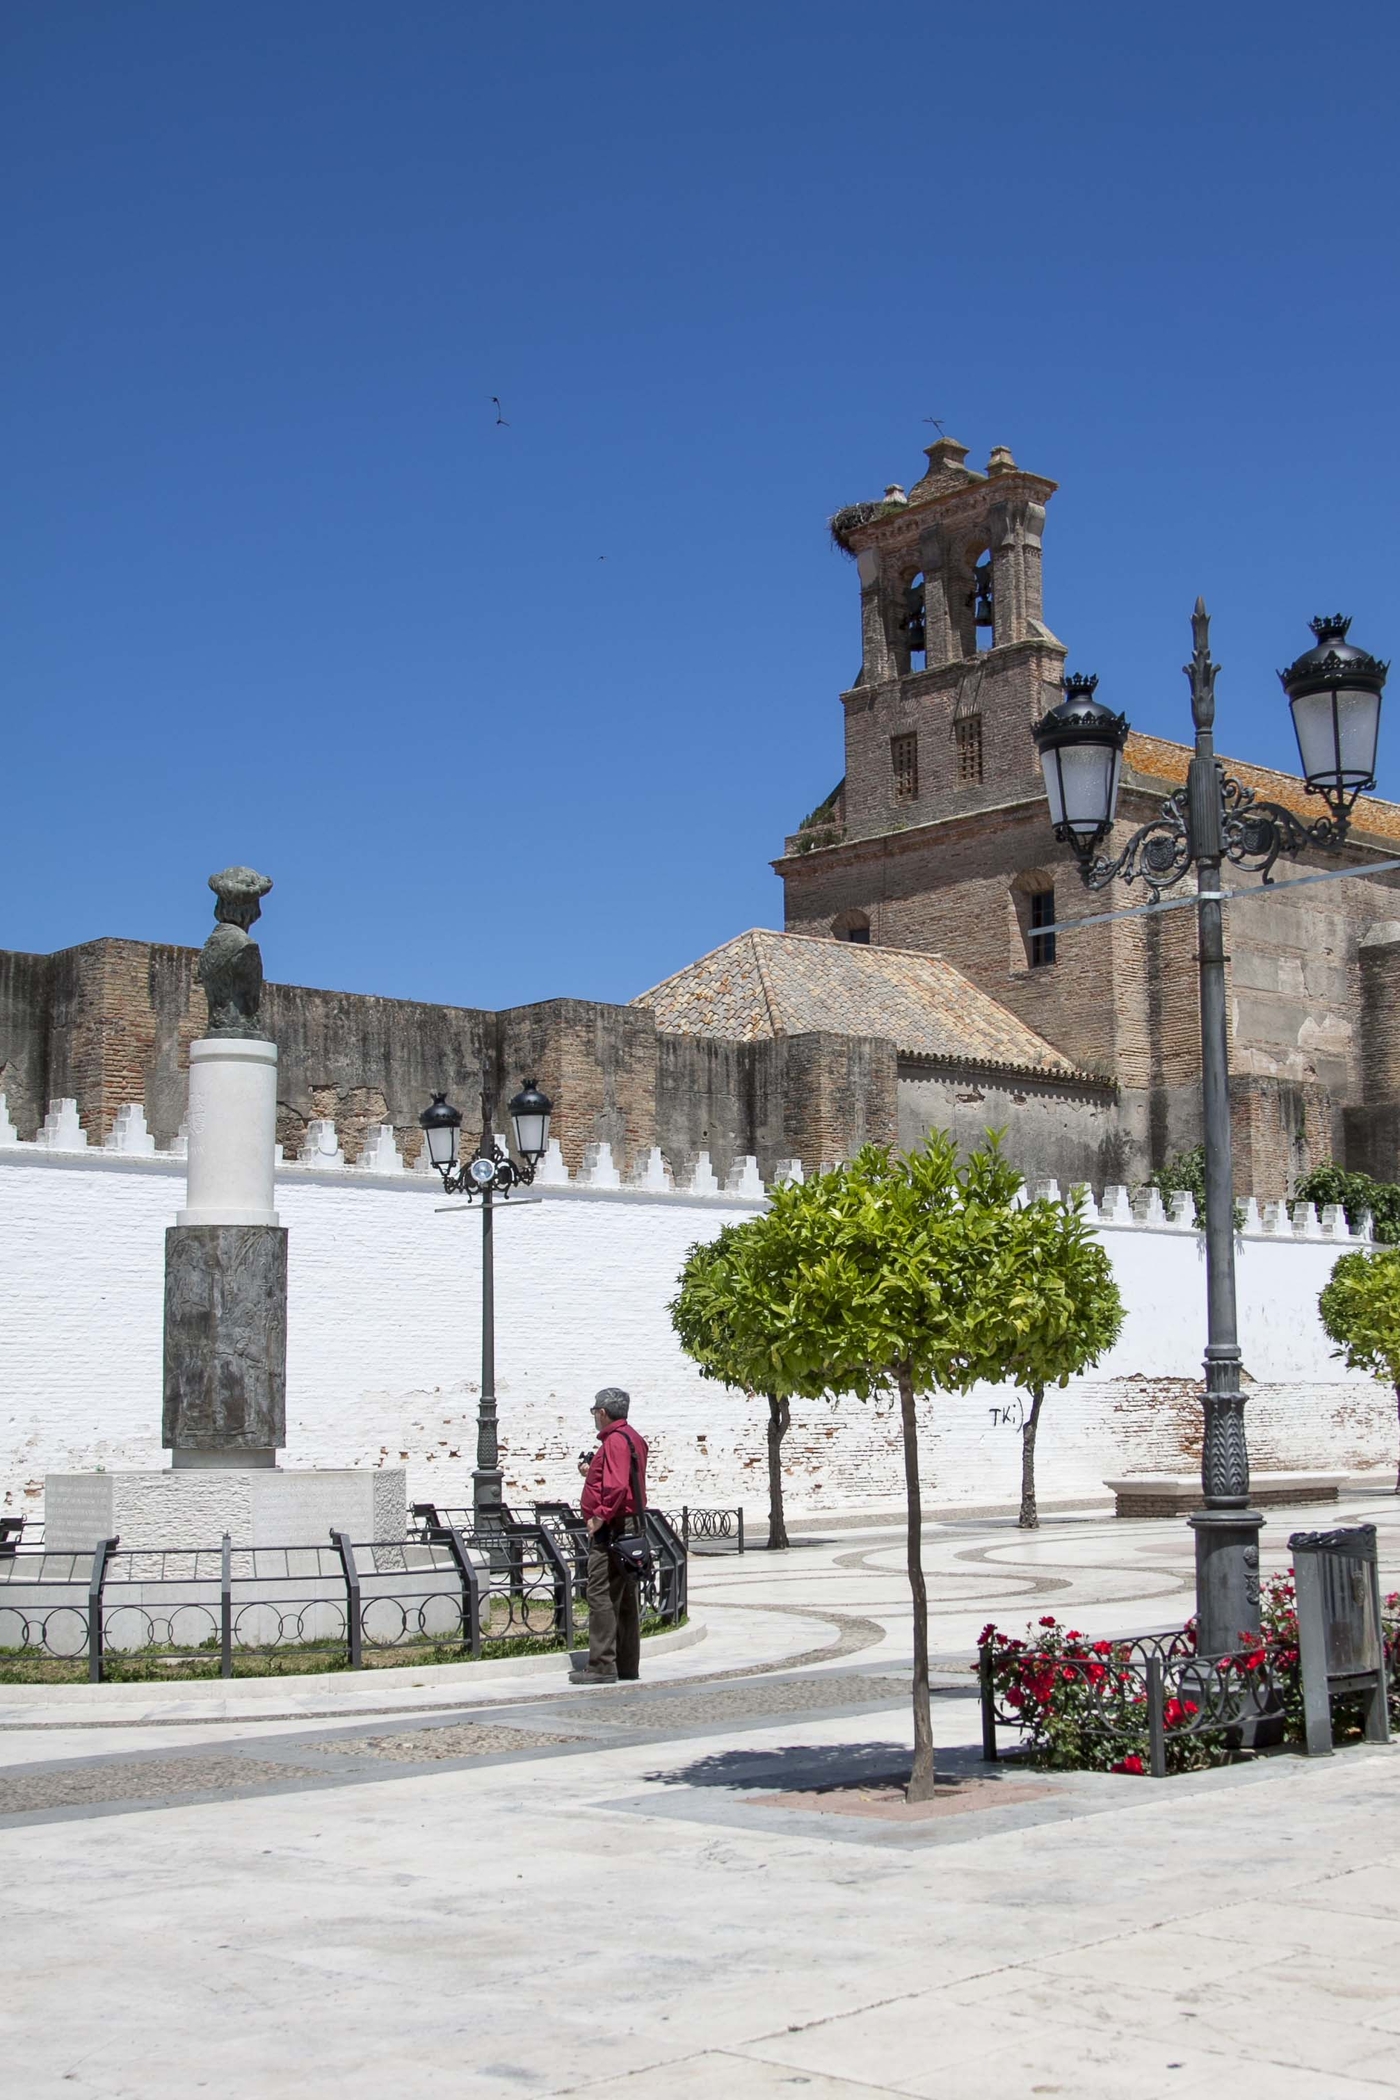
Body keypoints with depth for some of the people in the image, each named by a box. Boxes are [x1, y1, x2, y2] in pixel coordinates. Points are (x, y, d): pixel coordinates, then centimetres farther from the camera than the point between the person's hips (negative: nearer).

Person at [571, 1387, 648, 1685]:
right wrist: (592, 1472, 24)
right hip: (630, 1526, 11)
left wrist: (600, 1516, -22)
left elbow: (617, 1487, -27)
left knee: (601, 1596, -9)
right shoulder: (633, 1438, 18)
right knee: (626, 1600, 13)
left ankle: (602, 1666, -10)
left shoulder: (615, 1440, -15)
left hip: (611, 1528, -11)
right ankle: (627, 1665, 18)